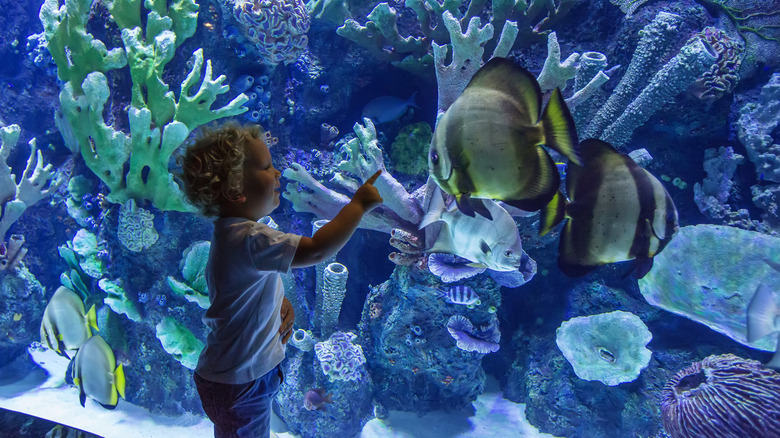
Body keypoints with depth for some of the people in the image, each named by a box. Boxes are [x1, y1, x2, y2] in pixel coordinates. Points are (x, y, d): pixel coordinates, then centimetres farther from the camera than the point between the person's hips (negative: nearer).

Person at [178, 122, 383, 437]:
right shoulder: (249, 240, -31)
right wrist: (359, 204, -26)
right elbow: (317, 249, -38)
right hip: (239, 387, -10)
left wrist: (282, 303, -4)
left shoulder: (232, 231, 3)